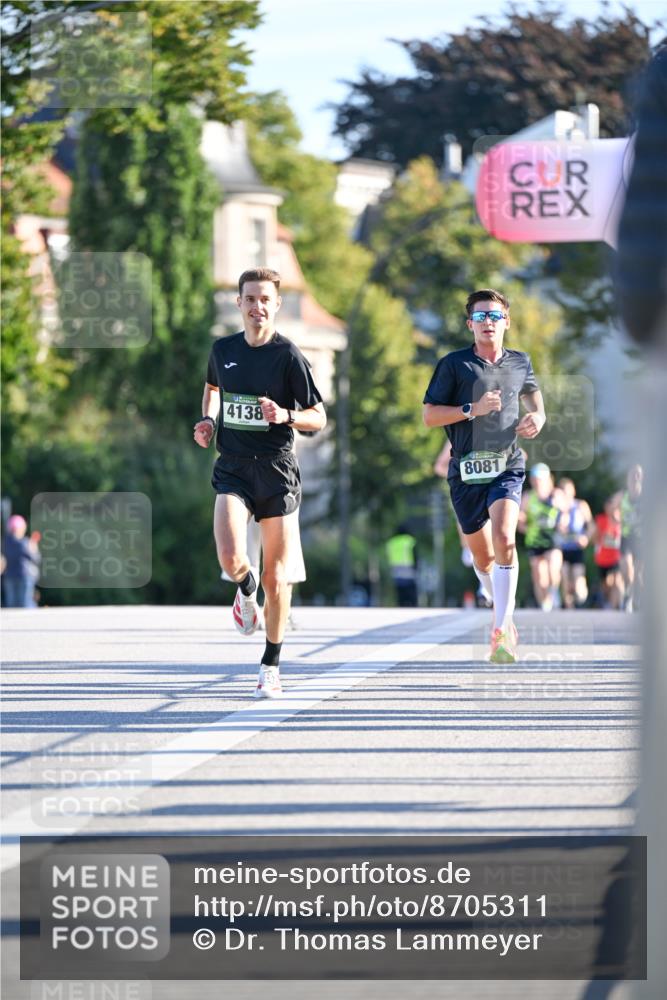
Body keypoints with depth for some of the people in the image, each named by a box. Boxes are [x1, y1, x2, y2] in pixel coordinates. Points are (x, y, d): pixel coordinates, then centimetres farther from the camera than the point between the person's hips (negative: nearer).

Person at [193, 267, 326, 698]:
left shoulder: (288, 355, -6)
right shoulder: (223, 349, 6)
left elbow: (319, 418, -2)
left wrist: (284, 415, -22)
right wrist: (208, 420, 10)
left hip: (276, 469, -2)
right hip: (233, 468, 2)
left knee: (276, 577, 1)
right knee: (231, 559, -21)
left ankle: (271, 666, 17)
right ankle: (246, 587, 17)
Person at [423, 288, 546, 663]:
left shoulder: (520, 363, 9)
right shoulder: (454, 364, -1)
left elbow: (533, 393, 28)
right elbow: (430, 415, -3)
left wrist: (537, 417, 6)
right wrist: (473, 409, -17)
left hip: (507, 467, 0)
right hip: (466, 470, 0)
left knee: (504, 541, -23)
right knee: (483, 556, 10)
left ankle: (501, 631, -23)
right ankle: (505, 612, 38)